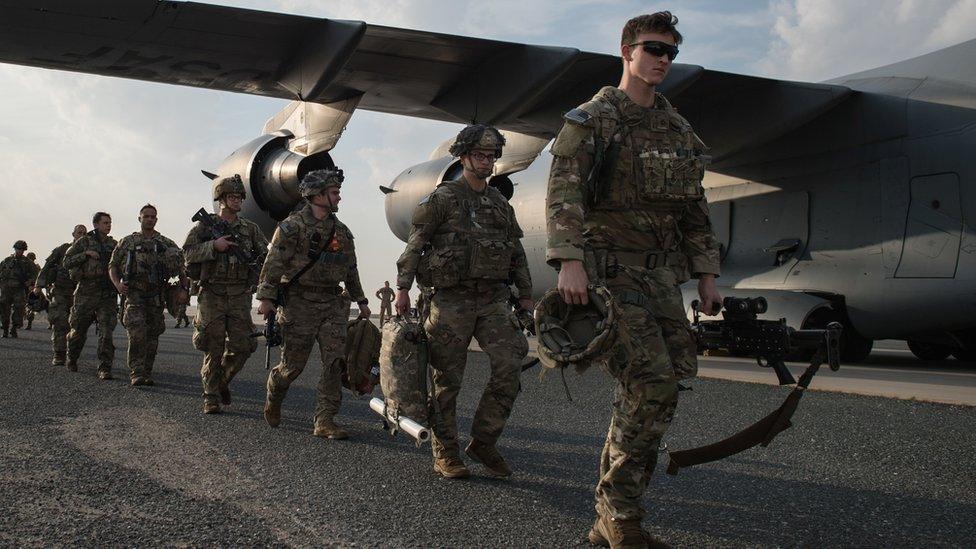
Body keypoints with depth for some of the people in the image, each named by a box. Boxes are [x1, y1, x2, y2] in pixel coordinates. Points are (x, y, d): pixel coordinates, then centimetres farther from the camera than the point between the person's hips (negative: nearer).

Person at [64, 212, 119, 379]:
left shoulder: (114, 244, 13)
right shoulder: (84, 242, 3)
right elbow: (66, 262, -1)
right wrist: (85, 254, -13)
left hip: (108, 294, 2)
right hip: (87, 292, -2)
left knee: (106, 331, -10)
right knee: (78, 330, 11)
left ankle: (105, 368, -9)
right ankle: (71, 361, 34)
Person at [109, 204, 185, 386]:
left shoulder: (166, 244, 10)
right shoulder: (127, 242, 10)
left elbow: (181, 268, 8)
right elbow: (112, 266, 12)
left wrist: (183, 289, -6)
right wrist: (117, 284, -6)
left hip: (157, 296, 2)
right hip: (134, 294, -2)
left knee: (152, 337, 5)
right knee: (137, 333, -17)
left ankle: (147, 374, 15)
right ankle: (136, 374, -16)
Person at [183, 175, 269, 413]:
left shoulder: (251, 229, 11)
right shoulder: (205, 226, 4)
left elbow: (266, 255, 13)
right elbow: (188, 252, -5)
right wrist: (214, 245, -16)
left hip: (240, 296, 3)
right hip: (212, 295, -3)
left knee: (242, 346, -1)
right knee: (213, 349, -2)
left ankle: (223, 381, 26)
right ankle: (211, 397, 9)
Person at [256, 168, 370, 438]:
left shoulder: (341, 231, 14)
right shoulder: (293, 226, -6)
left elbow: (350, 269, 22)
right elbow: (274, 263, -10)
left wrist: (361, 301, 24)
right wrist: (266, 297, -16)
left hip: (332, 304, 5)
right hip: (299, 303, -5)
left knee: (335, 363, -5)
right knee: (293, 363, 2)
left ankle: (324, 421, -1)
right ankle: (273, 400, 33)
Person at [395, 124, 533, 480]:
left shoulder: (501, 204, 17)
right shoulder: (442, 198, 0)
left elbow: (516, 253, 21)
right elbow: (415, 244, -4)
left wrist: (526, 295, 18)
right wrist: (403, 287, -12)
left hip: (493, 298, 5)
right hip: (451, 299, -4)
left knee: (510, 364, -10)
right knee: (447, 379, 1)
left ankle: (483, 443, 3)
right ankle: (445, 454, 13)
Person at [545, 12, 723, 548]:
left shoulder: (677, 127, 20)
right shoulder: (592, 117, 0)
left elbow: (693, 207, 21)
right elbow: (563, 192, -13)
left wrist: (706, 274, 14)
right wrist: (568, 260, -26)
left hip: (661, 272, 7)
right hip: (610, 268, -7)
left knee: (651, 391, 2)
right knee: (652, 383, -17)